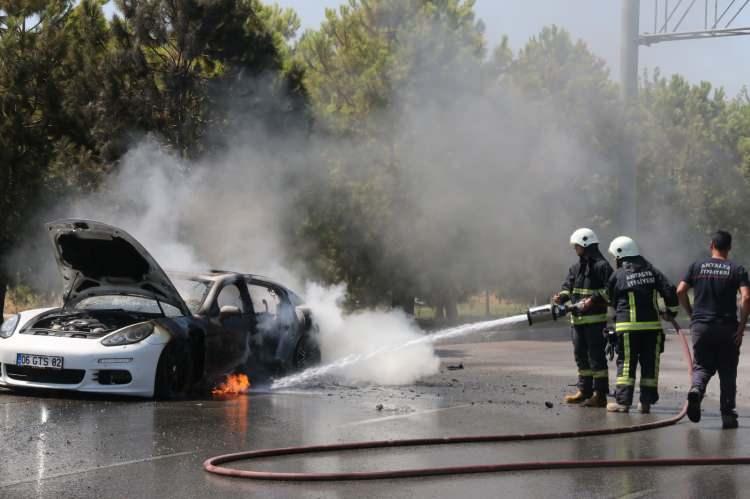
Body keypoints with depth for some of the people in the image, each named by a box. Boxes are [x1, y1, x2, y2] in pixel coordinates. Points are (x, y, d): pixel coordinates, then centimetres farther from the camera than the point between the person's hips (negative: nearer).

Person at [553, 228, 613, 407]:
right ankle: (584, 391, 22)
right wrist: (562, 297, -6)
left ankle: (600, 395, -4)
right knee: (581, 355, 14)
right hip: (578, 319, 9)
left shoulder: (602, 266, -10)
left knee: (596, 356, -6)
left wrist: (594, 299, -26)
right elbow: (568, 286, 14)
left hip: (596, 320, -9)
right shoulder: (576, 268, 16)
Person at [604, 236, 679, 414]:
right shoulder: (651, 271, 7)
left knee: (626, 363, 2)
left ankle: (622, 401, -1)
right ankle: (646, 402, 9)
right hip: (652, 325, 3)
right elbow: (670, 290, -1)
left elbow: (611, 301, 10)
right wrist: (671, 312, 13)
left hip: (627, 327, -3)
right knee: (650, 364, 9)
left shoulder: (617, 276, -1)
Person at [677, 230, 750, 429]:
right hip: (727, 327, -1)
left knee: (702, 366, 10)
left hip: (700, 325, 1)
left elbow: (680, 291, -1)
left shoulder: (697, 266, 5)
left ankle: (696, 389, -22)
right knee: (727, 372, 9)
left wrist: (691, 313, 11)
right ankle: (727, 415, 8)